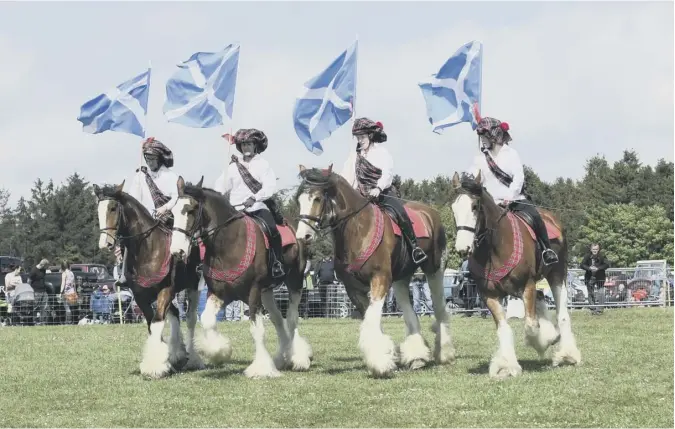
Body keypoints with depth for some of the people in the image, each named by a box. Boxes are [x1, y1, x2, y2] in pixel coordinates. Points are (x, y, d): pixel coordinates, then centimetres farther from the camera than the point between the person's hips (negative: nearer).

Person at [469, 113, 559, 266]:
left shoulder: (511, 154, 1)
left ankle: (547, 250, -14)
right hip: (493, 202, 2)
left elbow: (518, 177, -8)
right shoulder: (480, 159, 8)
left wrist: (509, 197, -21)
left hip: (515, 199, -2)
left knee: (535, 217, -25)